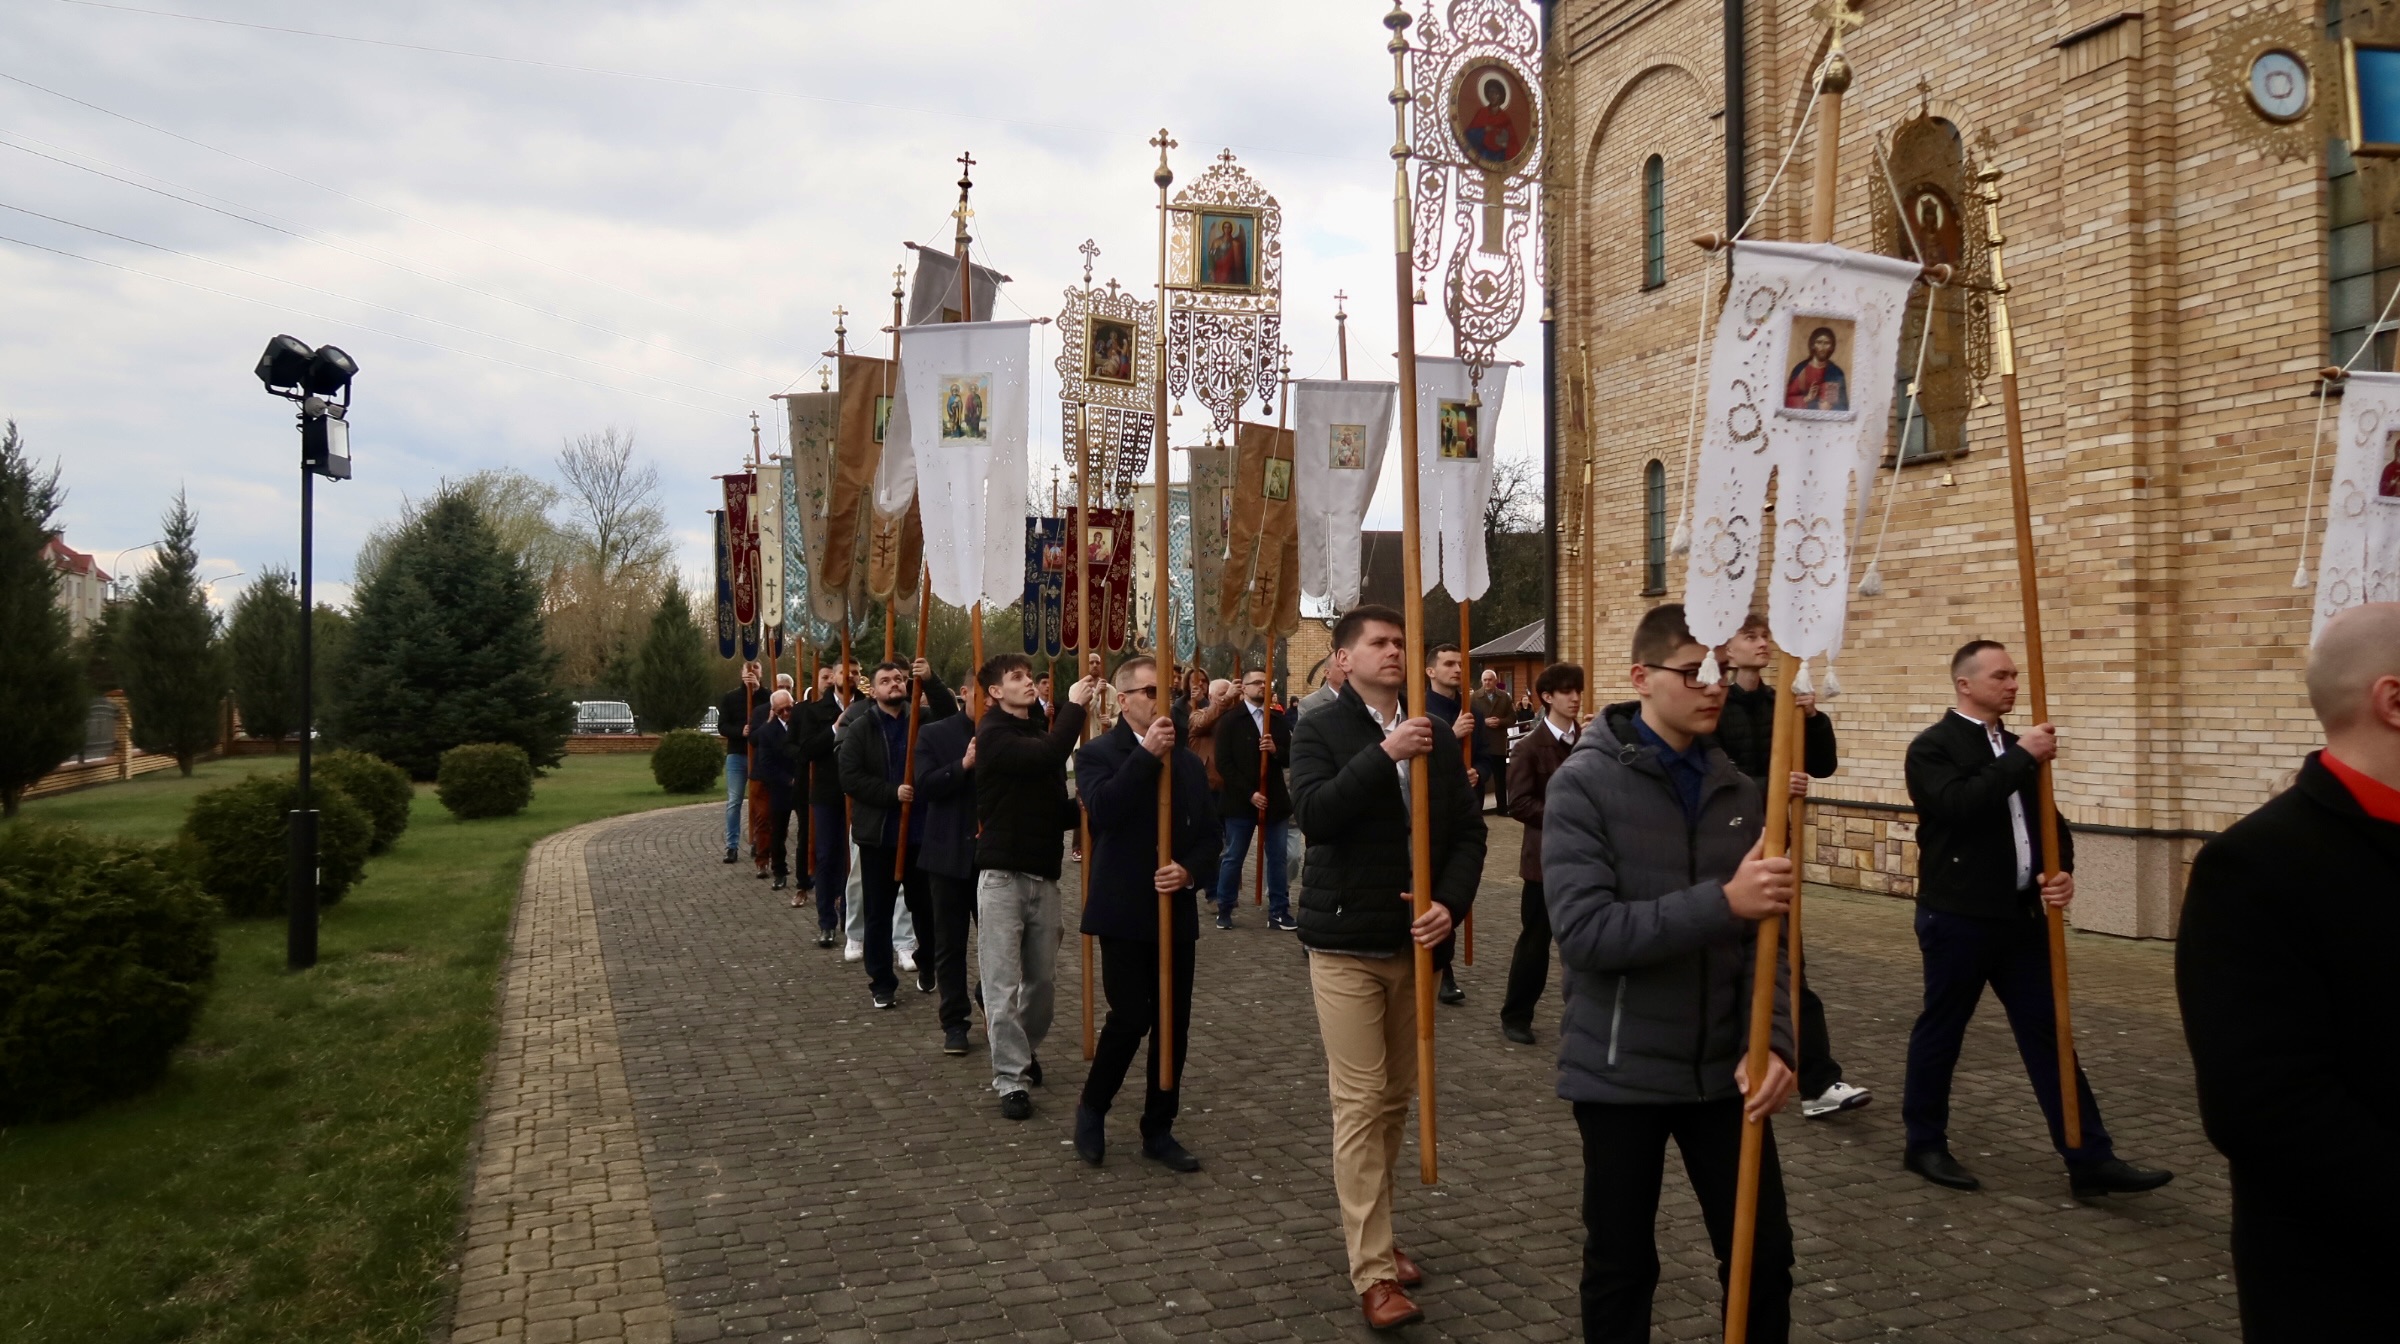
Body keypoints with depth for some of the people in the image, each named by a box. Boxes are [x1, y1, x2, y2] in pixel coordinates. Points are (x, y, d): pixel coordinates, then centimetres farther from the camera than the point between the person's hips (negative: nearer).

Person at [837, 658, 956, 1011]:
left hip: (921, 832, 2)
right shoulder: (859, 729, -1)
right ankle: (882, 983, 16)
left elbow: (950, 715, -14)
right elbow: (850, 777, -10)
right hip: (878, 834, -2)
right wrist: (892, 792, -19)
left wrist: (931, 681, -27)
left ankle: (928, 969, 33)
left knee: (925, 907, 13)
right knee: (879, 912, 6)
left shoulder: (923, 719, 6)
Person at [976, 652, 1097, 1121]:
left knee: (1042, 978, 12)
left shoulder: (1041, 731, 13)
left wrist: (1081, 810, -3)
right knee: (1004, 985, -4)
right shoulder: (994, 734, -9)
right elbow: (1046, 757, -28)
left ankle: (1026, 1049, 34)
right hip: (1003, 874, -6)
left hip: (1043, 874, 6)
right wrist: (1074, 705, -19)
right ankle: (1011, 1079, 2)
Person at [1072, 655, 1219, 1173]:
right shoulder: (1098, 754, -2)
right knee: (1130, 1017, -10)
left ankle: (1159, 1130, 19)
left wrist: (1190, 871, -9)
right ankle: (1092, 1109, 15)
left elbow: (1209, 835, 11)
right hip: (1125, 912, -5)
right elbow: (1102, 809, -22)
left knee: (1174, 1025, 6)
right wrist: (1146, 754, -24)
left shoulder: (1188, 763, 12)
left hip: (1176, 912, 5)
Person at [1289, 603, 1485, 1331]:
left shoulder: (1436, 734, 6)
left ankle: (1371, 1233, 30)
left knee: (1397, 1097, 13)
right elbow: (1314, 813, -22)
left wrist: (1450, 903, -12)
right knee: (1360, 1102, -4)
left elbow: (1468, 830, 4)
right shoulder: (1320, 730, -6)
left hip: (1414, 940, 5)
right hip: (1346, 943, -4)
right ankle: (1372, 1271, 0)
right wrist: (1384, 754, -27)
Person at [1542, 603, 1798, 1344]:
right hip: (1620, 1070, -4)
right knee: (1621, 1264, 11)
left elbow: (1763, 935, 2)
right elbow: (1583, 931, -22)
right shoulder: (1584, 783, -12)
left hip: (1721, 1068, 4)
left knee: (1763, 1255, 12)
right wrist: (1721, 902, -29)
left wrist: (1771, 1040, -14)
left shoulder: (1736, 789, 3)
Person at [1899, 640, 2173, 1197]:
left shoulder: (2016, 750, 14)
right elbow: (1957, 804, -27)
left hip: (2020, 915, 7)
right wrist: (2023, 757, -22)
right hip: (1956, 917, -6)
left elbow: (2047, 820, 13)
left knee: (2048, 1033, 6)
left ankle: (2090, 1159, 9)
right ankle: (1925, 1145, 20)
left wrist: (2063, 870, -7)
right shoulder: (1932, 747, -8)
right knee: (1940, 1032, 5)